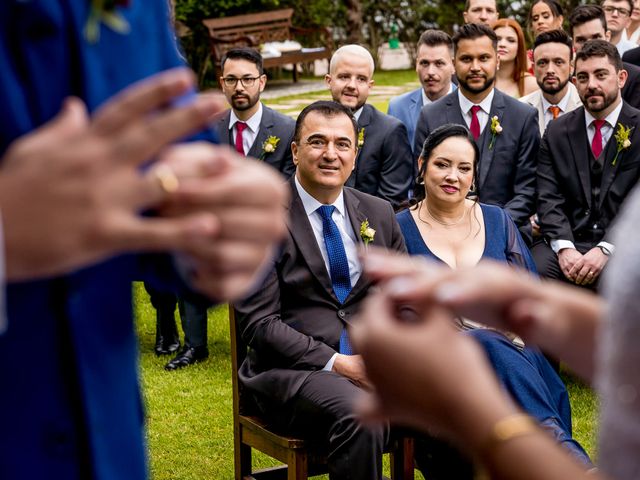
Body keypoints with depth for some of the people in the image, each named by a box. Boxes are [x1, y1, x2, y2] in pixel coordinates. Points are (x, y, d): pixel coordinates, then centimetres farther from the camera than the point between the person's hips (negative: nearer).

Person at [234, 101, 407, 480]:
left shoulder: (380, 214, 13)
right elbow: (259, 322, -9)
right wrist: (337, 363, -18)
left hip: (372, 362, 5)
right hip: (294, 368, -5)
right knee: (360, 414, -36)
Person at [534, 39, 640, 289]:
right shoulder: (557, 131, 12)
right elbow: (549, 198, 3)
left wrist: (605, 250, -18)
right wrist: (564, 248, -14)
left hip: (619, 245, -2)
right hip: (568, 242, 2)